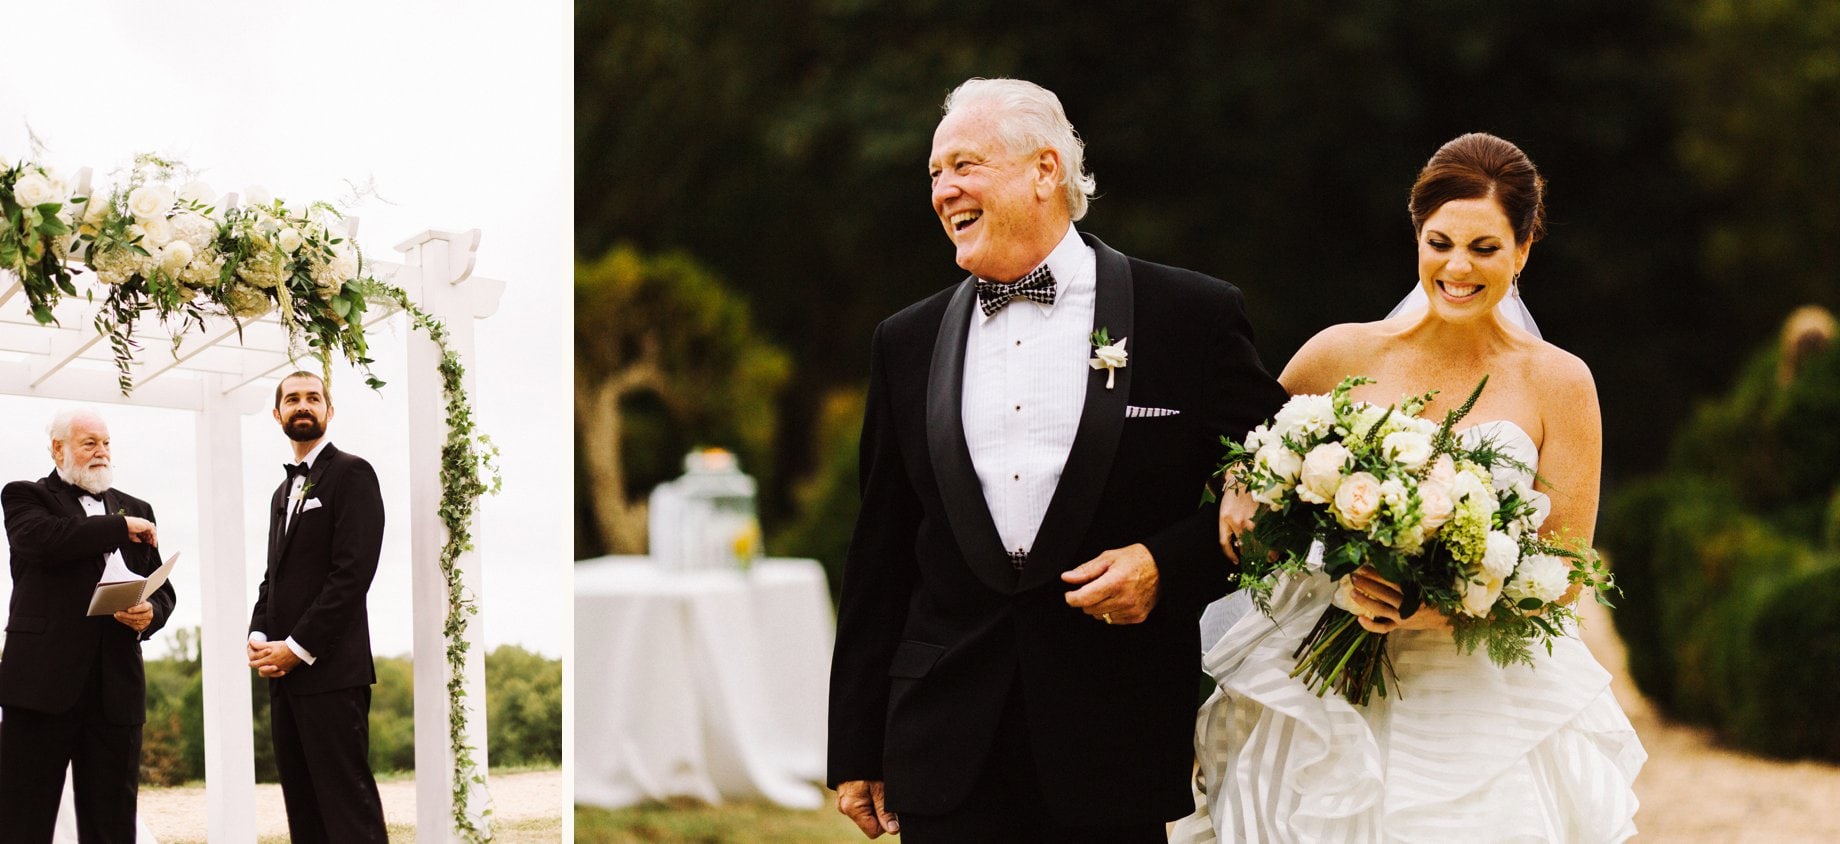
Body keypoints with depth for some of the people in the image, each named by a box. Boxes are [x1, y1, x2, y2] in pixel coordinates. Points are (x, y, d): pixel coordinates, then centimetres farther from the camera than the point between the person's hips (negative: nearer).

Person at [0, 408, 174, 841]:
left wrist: (150, 614, -5)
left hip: (117, 686, 4)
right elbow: (42, 539, -17)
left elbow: (163, 589, 18)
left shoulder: (135, 509, 20)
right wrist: (121, 528, -8)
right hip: (43, 677, -4)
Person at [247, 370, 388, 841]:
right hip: (284, 674, 8)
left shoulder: (351, 475, -3)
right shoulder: (284, 492, 23)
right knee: (302, 805, 5)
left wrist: (297, 648, -14)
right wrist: (258, 637, 3)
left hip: (330, 671, -8)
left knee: (347, 806, -11)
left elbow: (353, 572, -12)